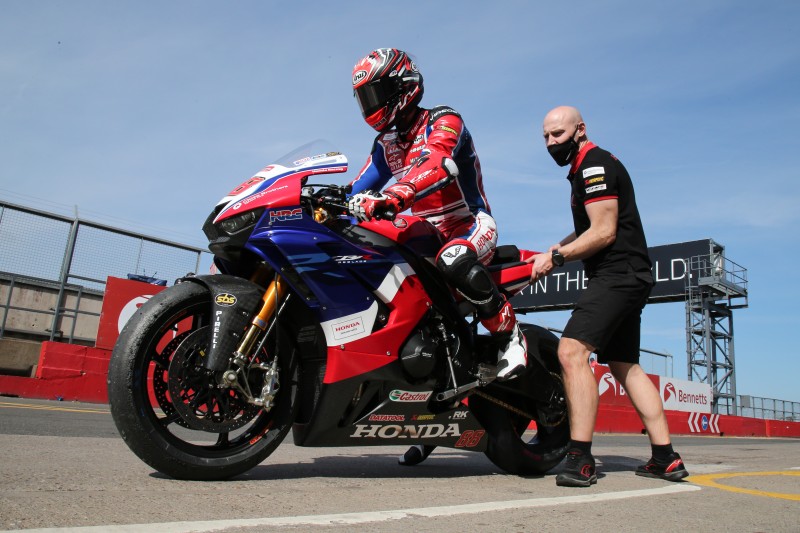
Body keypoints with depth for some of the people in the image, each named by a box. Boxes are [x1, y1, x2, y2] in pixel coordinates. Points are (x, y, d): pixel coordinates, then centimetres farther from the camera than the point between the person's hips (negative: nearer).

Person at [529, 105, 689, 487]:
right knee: (624, 365, 13)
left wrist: (556, 257, -14)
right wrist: (554, 251, 12)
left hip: (617, 275, -11)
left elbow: (604, 232, -17)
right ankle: (666, 458, 17)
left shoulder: (594, 164, -9)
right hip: (627, 279, 11)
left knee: (572, 351, -22)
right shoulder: (586, 169, 23)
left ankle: (580, 460, -22)